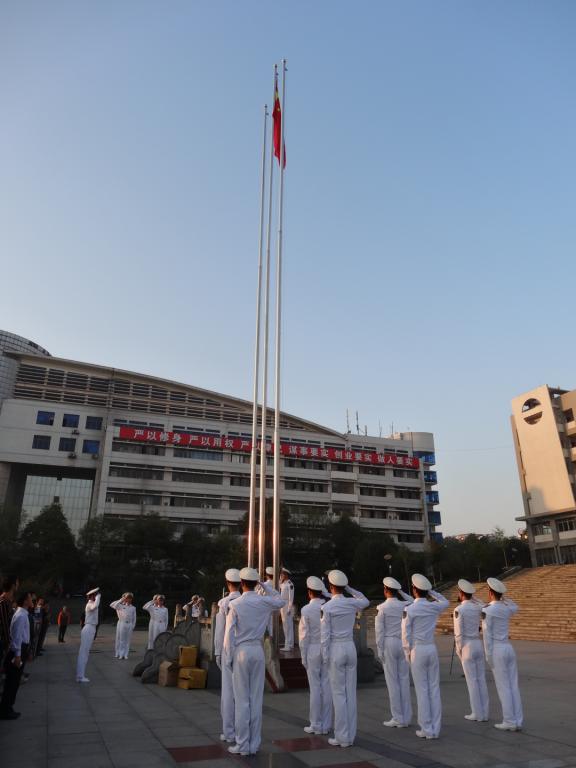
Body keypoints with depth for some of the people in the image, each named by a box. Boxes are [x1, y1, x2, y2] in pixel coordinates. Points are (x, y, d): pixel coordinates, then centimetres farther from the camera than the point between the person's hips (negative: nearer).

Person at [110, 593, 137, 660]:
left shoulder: (133, 608, 10)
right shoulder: (121, 606, 4)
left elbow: (134, 618, 13)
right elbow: (112, 605, -7)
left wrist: (133, 626, 5)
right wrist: (120, 600, -3)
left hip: (129, 625, 2)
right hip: (121, 623, -2)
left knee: (128, 640, 3)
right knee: (120, 639, 0)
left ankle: (125, 654, 10)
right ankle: (119, 654, 10)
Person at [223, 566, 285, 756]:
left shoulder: (235, 604, -10)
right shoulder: (264, 602, -3)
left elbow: (229, 633, -9)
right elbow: (281, 601, 18)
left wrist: (227, 658, 0)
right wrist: (266, 586, 14)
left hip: (241, 651, -3)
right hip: (258, 650, 3)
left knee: (242, 699, 5)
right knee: (256, 698, 10)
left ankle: (242, 745, 11)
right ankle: (254, 744, 17)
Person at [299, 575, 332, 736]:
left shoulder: (306, 610, -12)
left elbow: (304, 636, -8)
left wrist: (303, 657, 0)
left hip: (313, 650, -3)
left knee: (315, 687, 5)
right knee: (327, 686, 10)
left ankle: (316, 725, 15)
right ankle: (326, 725, 18)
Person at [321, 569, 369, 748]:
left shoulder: (327, 607, -13)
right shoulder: (352, 603, -1)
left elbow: (325, 635, -12)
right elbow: (366, 601, 23)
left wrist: (325, 657, -4)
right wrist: (348, 588, 18)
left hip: (336, 649, -4)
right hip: (351, 647, 5)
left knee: (339, 693, 3)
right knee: (351, 692, 10)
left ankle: (341, 737, 9)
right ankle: (350, 736, 17)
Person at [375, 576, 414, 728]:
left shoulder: (382, 608, -10)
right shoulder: (405, 605, -1)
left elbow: (379, 631, -9)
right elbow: (414, 602, 23)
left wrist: (380, 650, -2)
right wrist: (402, 593, 13)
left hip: (389, 643, -4)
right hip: (403, 643, 4)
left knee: (392, 681, 3)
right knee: (404, 680, 10)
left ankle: (397, 718, 8)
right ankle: (406, 718, 16)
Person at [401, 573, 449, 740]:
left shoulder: (409, 610, -13)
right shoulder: (434, 607, -1)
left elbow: (406, 635, -10)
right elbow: (446, 602, 23)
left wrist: (408, 653, 3)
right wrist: (430, 591, 15)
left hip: (417, 650, -4)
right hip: (432, 649, 4)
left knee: (422, 690, 3)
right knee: (434, 689, 9)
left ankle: (426, 729, 9)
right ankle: (435, 729, 15)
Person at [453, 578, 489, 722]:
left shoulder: (459, 610, -15)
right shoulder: (478, 607, 3)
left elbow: (458, 633, -15)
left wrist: (459, 651, -4)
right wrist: (472, 597, 23)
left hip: (467, 646, -6)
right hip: (478, 645, 6)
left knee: (472, 681, 1)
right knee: (481, 679, 11)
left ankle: (477, 714, 7)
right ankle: (484, 713, 16)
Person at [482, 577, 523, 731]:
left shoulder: (487, 611, -15)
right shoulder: (508, 609, 5)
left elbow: (487, 636, -15)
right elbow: (515, 607, 32)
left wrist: (488, 657, -10)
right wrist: (501, 597, 22)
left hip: (497, 651, -7)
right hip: (509, 649, 7)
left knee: (503, 688, 1)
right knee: (513, 686, 10)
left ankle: (509, 722, 5)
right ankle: (518, 721, 13)